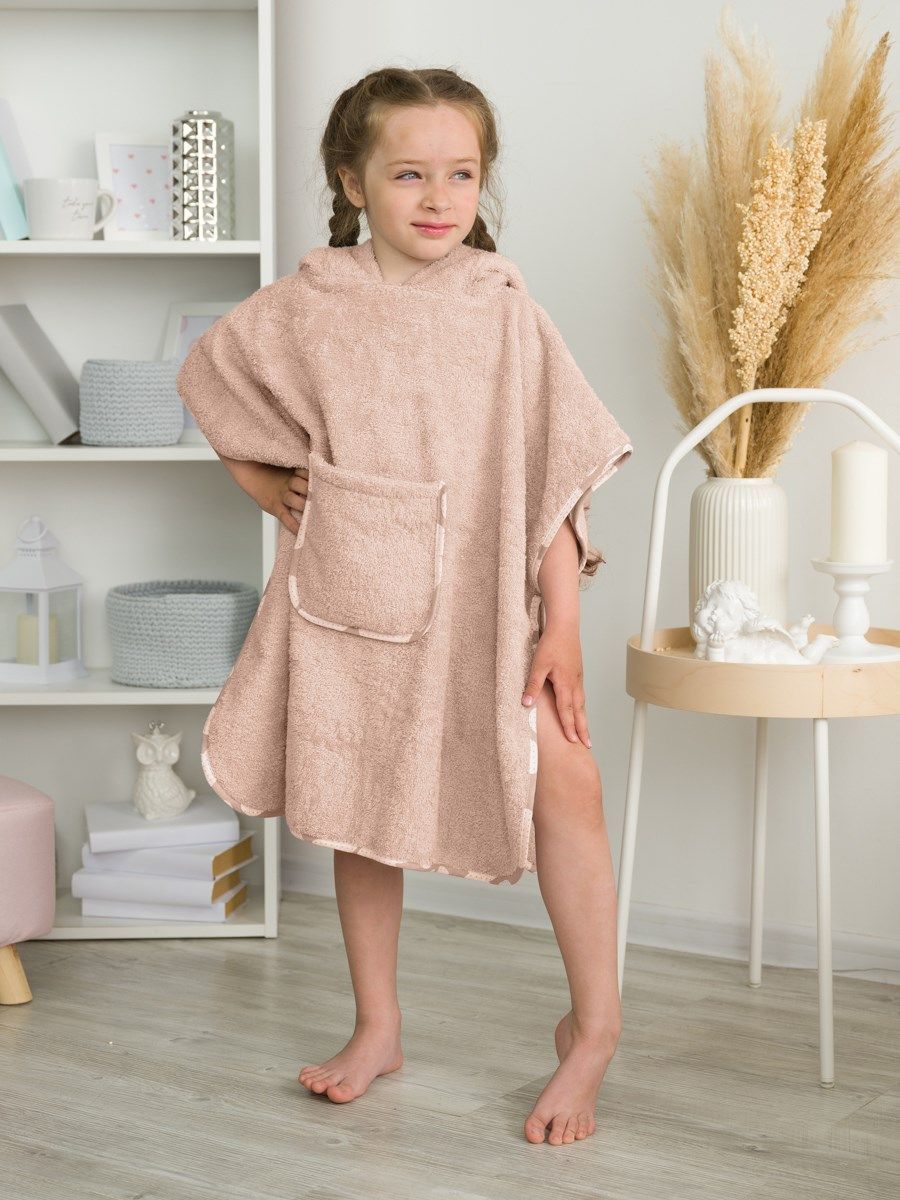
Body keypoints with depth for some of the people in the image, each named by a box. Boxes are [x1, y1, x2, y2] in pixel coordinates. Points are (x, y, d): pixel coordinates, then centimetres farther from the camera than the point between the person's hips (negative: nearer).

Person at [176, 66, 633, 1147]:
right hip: (349, 597, 2)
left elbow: (554, 479, -5)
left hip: (481, 596, -2)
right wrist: (267, 487, 6)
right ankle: (377, 1028, 31)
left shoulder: (503, 310, -4)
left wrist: (562, 627, -10)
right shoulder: (306, 307, -1)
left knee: (561, 783, -17)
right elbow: (206, 374, 17)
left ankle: (593, 1026, 0)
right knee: (359, 809, 12)